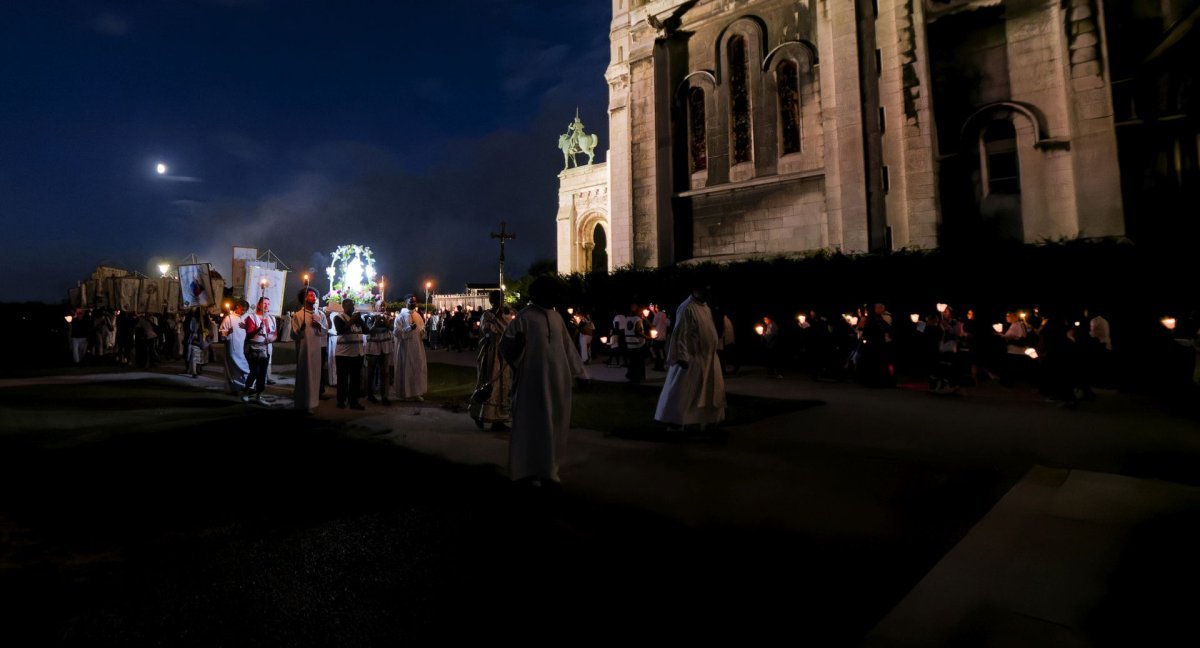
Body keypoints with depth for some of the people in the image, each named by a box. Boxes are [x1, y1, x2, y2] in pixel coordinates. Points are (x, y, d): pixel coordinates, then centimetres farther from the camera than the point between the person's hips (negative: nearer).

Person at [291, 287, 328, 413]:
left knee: (315, 374, 6)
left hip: (317, 348, 4)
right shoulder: (298, 315, -3)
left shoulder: (320, 314, 9)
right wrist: (300, 329, -26)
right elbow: (294, 335, -7)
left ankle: (312, 402, 16)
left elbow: (326, 331, 7)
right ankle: (302, 404, 7)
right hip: (303, 349, -4)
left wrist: (319, 325, -10)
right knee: (304, 375, -1)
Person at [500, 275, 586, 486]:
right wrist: (518, 343, -35)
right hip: (534, 380, -6)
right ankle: (530, 469, 13)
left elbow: (566, 346, 17)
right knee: (533, 423, 2)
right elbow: (507, 346, -13)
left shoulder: (556, 317, 9)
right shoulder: (524, 317, -9)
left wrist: (578, 371, 18)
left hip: (557, 380, 6)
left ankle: (548, 466, 23)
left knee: (553, 423, 11)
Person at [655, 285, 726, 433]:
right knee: (682, 391, -3)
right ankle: (674, 421, 6)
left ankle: (706, 420, 26)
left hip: (707, 358, 9)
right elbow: (680, 334, -19)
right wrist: (682, 357, -23)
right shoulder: (687, 308, -16)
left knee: (709, 390, 14)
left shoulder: (706, 308, 11)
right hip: (691, 358, -9)